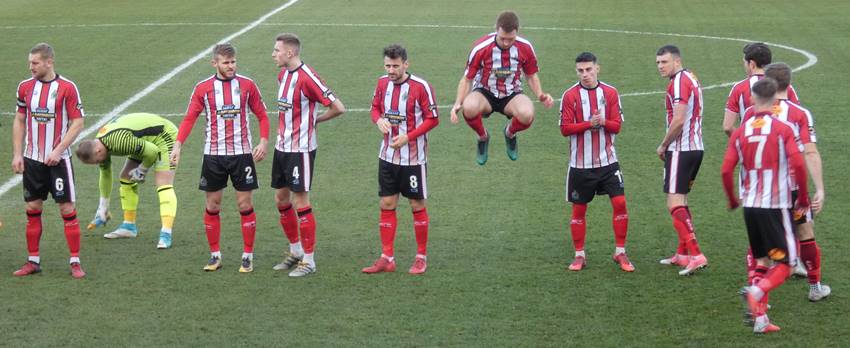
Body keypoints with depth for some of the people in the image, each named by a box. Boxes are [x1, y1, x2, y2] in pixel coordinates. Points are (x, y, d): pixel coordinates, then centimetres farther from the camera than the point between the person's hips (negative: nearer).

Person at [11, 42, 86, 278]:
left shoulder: (67, 88, -7)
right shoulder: (25, 87, 5)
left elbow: (77, 122, -8)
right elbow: (19, 121, 12)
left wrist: (58, 151, -15)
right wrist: (17, 154, 4)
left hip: (58, 159, -4)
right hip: (32, 160, 4)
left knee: (67, 209, -3)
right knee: (33, 210, 6)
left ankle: (75, 262, 3)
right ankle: (33, 261, 14)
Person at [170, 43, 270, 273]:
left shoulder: (247, 85, 0)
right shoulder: (203, 88, -1)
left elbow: (262, 116, 6)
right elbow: (189, 119, 0)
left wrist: (263, 142, -8)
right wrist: (178, 146, -12)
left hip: (242, 153, -1)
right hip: (213, 155, 1)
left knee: (245, 205, 0)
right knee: (212, 206, 5)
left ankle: (248, 256, 9)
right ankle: (215, 256, 15)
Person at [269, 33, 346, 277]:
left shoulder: (306, 78, -19)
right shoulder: (283, 74, 8)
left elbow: (338, 108, -19)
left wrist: (314, 119, -5)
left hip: (300, 149, -9)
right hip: (282, 146, 9)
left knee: (300, 202, -4)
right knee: (281, 199, 14)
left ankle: (309, 261, 4)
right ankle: (296, 251, 28)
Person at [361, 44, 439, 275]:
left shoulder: (420, 87, -15)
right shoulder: (383, 83, 1)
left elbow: (433, 119, -12)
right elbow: (375, 108, 14)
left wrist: (407, 137, -21)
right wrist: (379, 120, -10)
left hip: (413, 158, -5)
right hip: (387, 156, 5)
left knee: (417, 206, 5)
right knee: (386, 205, 6)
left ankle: (421, 258, 16)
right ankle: (387, 259, 13)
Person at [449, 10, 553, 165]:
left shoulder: (525, 48, -11)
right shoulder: (481, 48, -18)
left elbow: (531, 76, 7)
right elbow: (467, 79, -6)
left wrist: (540, 95, -13)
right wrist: (458, 104, -21)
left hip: (512, 95, 1)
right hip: (484, 93, -1)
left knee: (527, 114, -35)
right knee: (469, 107, -39)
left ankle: (510, 133, 6)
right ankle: (483, 137, -1)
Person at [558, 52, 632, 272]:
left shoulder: (610, 93, 3)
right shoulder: (570, 95, -3)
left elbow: (617, 126, 1)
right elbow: (565, 128, -7)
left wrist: (603, 122, -20)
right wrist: (589, 124, -20)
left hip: (607, 161, 1)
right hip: (580, 163, -1)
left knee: (620, 203, -7)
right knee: (578, 209, 5)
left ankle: (620, 252, 5)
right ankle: (579, 255, 17)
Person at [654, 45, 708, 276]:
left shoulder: (679, 82, -14)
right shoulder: (691, 79, 18)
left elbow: (678, 120, -23)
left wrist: (663, 146, -10)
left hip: (681, 150, -10)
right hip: (696, 147, 10)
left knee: (675, 204, -12)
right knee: (681, 202, 19)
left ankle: (696, 256, -20)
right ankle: (682, 254, 25)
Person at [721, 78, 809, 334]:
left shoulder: (740, 132, 4)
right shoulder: (783, 129, -5)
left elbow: (726, 170, -1)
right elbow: (798, 164, -16)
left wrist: (732, 199, 15)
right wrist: (803, 197, -2)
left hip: (750, 205, 4)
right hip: (776, 205, -4)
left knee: (762, 261, 16)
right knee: (784, 265, 2)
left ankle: (760, 319, 9)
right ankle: (756, 291, -26)